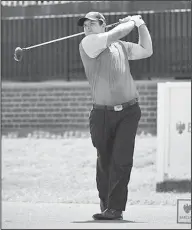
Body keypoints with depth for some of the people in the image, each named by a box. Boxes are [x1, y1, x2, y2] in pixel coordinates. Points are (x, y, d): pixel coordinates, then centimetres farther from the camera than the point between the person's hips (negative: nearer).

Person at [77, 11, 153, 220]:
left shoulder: (121, 46, 13)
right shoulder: (88, 43, -3)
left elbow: (146, 51, 21)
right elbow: (117, 33, -10)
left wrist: (141, 25, 15)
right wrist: (132, 22, 7)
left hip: (129, 111, 2)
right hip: (102, 113, -1)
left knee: (122, 160, -10)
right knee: (104, 161, 5)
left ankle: (115, 208, -11)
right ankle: (105, 202, 23)